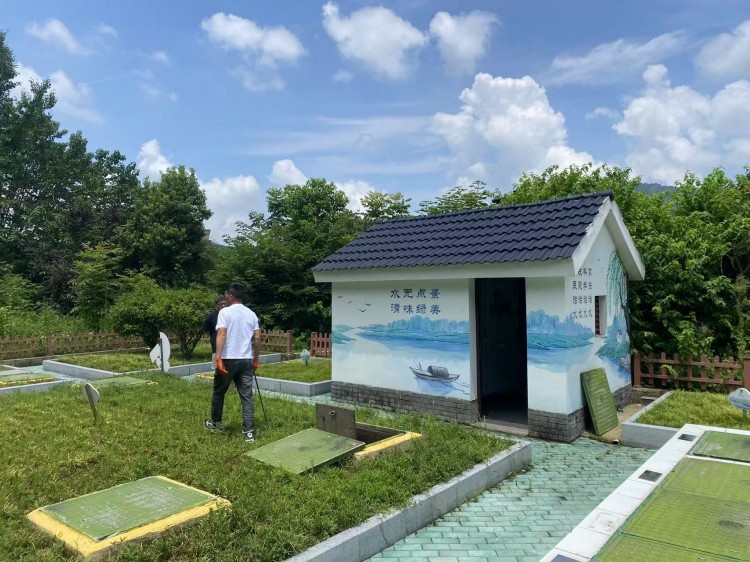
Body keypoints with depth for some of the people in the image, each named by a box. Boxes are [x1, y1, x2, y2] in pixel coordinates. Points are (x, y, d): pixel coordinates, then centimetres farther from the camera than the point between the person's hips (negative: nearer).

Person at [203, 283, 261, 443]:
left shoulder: (225, 312, -5)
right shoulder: (251, 314, 9)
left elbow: (221, 334, -17)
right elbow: (257, 338, 7)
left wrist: (218, 358, -19)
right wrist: (255, 360, 15)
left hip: (228, 359, -4)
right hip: (246, 360, 4)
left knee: (218, 392, 18)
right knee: (247, 396, 3)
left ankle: (215, 422, 34)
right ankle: (249, 432, -1)